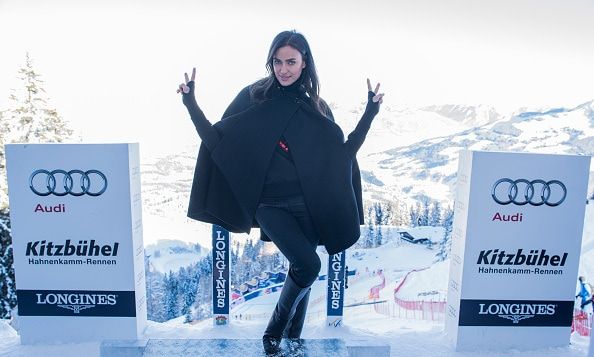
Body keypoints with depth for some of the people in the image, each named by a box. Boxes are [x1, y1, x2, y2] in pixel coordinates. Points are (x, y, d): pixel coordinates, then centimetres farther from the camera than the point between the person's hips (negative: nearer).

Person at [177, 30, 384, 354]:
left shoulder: (316, 107, 6)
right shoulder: (254, 96, 0)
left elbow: (343, 154, 6)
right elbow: (217, 140, 0)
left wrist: (370, 112, 1)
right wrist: (191, 104, -9)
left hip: (308, 204, 3)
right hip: (271, 203, -3)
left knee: (302, 270, 12)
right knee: (308, 265, -20)